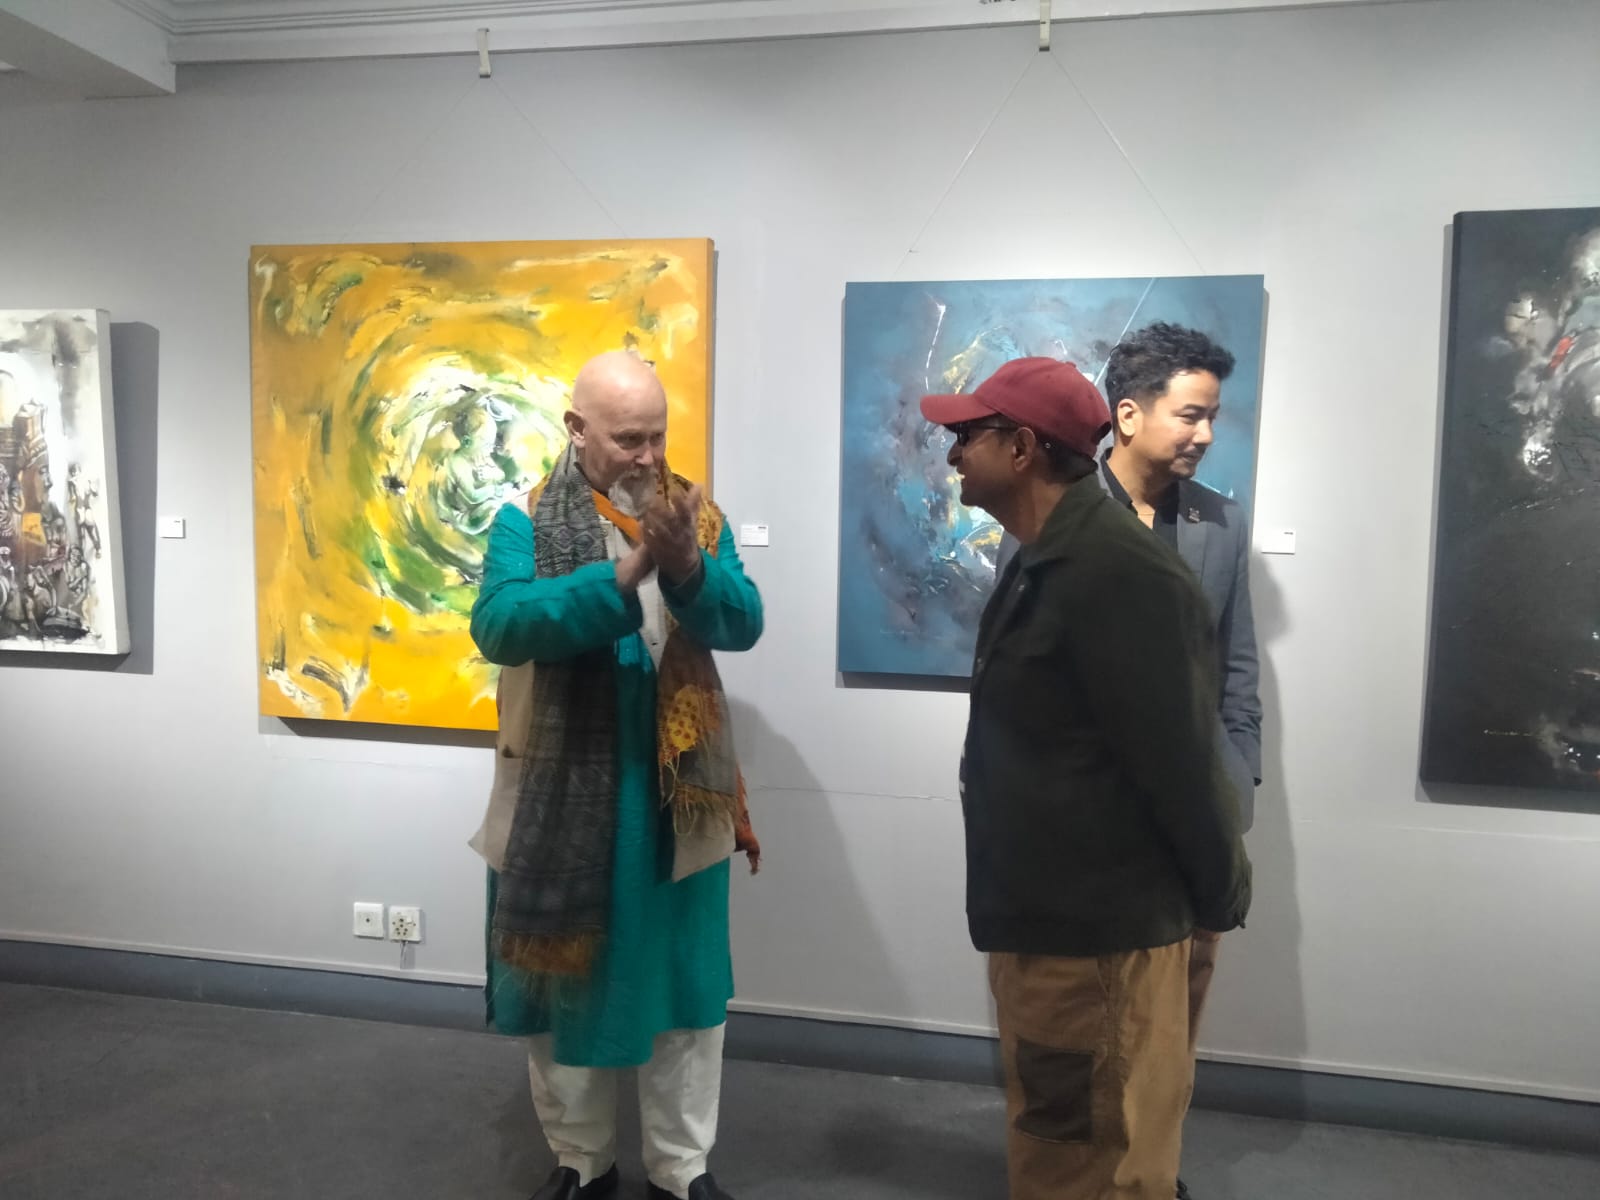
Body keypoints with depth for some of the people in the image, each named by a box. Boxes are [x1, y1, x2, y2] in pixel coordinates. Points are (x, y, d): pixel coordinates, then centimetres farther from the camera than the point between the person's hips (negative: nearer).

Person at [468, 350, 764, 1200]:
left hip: (677, 797, 2)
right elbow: (498, 626, -21)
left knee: (684, 982, 12)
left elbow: (744, 624, -8)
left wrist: (689, 569, -28)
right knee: (559, 979, 13)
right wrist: (621, 575, -30)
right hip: (560, 799, -1)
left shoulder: (698, 515, 2)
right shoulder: (525, 521, -5)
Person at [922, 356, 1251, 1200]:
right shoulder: (1047, 560, 10)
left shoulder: (1117, 573, -22)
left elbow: (1179, 756, -20)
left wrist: (1219, 895, -10)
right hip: (1040, 916, 10)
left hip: (1099, 927, -10)